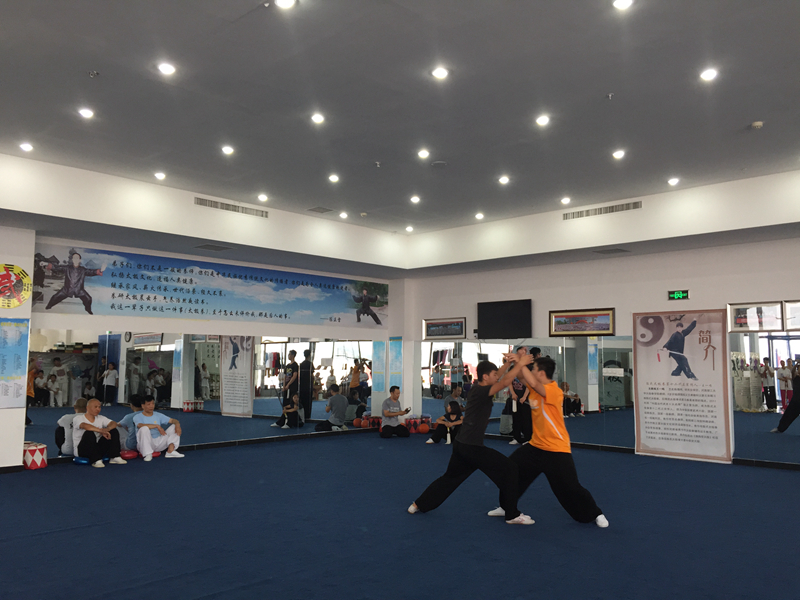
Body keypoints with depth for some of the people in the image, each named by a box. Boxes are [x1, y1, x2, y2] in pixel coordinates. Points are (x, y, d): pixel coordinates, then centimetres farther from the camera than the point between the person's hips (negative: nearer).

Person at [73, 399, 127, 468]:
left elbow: (114, 424, -7)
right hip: (81, 450, -5)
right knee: (89, 433, -33)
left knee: (114, 431, -10)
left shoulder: (101, 418, 10)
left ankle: (114, 457, -17)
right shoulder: (78, 418, -6)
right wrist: (101, 431, -39)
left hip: (97, 448, 5)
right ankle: (96, 460, -32)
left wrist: (106, 429, -30)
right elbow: (85, 426, -29)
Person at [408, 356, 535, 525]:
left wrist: (509, 362, 5)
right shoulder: (480, 392, -18)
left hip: (462, 444, 10)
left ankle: (418, 505, 30)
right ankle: (512, 515, 5)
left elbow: (498, 377, 16)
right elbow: (505, 382, -28)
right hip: (472, 447, -10)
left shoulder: (477, 388, 9)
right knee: (510, 470, -3)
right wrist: (520, 364, -21)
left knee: (450, 478, 24)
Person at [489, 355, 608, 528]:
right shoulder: (535, 388, 2)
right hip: (536, 445, 8)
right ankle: (506, 508, 28)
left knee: (570, 487, -5)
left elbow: (533, 383, -36)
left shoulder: (554, 390, -23)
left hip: (557, 449, -8)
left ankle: (596, 514, 18)